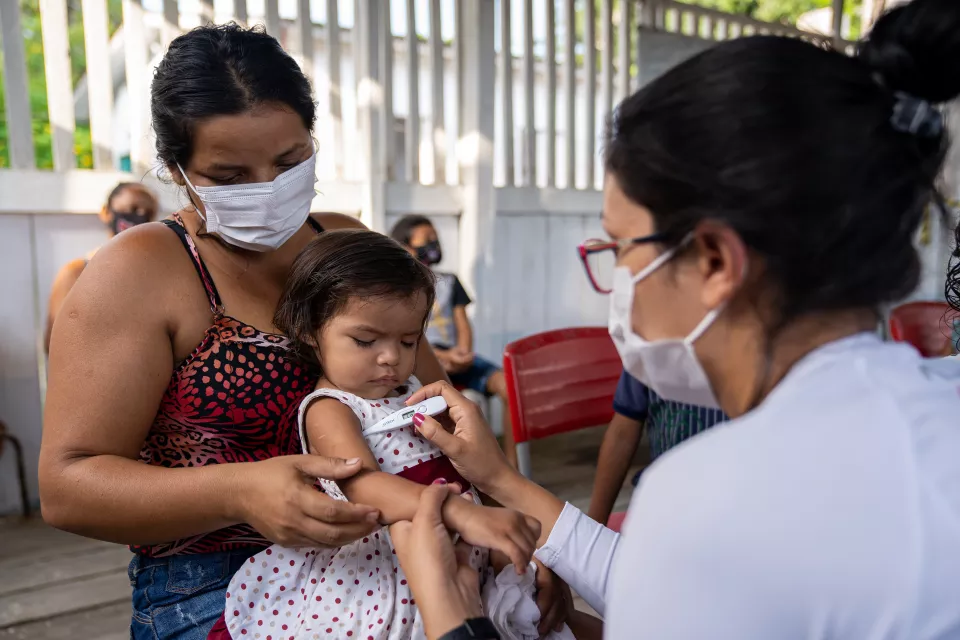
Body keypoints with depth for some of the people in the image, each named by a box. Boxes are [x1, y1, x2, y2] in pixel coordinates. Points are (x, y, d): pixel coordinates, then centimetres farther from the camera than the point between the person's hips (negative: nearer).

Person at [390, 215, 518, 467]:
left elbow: (463, 326, 14)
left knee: (508, 386, -22)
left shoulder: (449, 281, 20)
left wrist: (462, 352, -9)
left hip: (456, 356, 4)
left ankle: (511, 466, -15)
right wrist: (443, 357, -17)